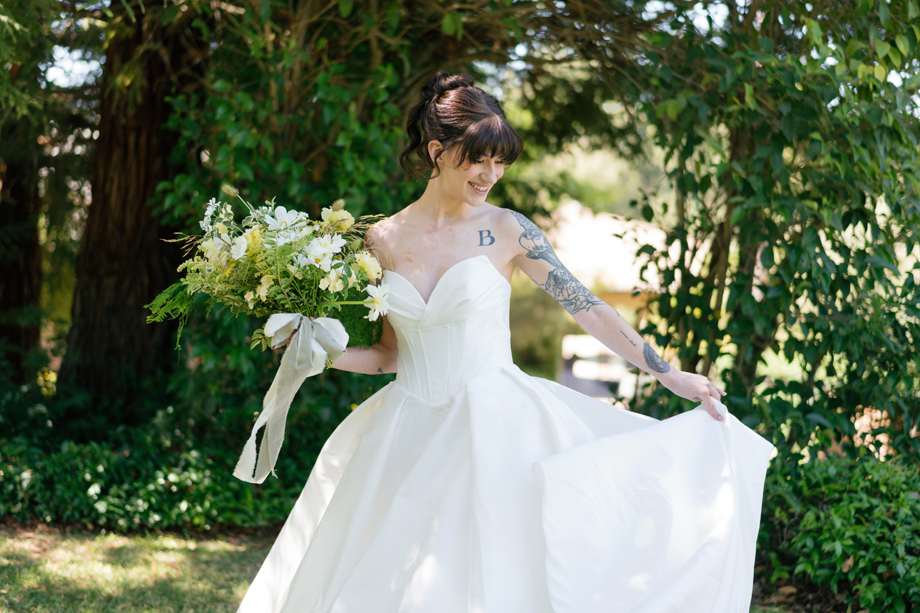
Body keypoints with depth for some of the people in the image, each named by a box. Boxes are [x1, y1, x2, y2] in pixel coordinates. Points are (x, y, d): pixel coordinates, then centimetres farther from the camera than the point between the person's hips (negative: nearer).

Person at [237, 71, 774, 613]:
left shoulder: (506, 231, -3)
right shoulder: (384, 239, 5)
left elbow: (588, 307, 0)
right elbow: (393, 354, 12)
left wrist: (669, 375, 0)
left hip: (493, 426, -2)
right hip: (410, 437, 3)